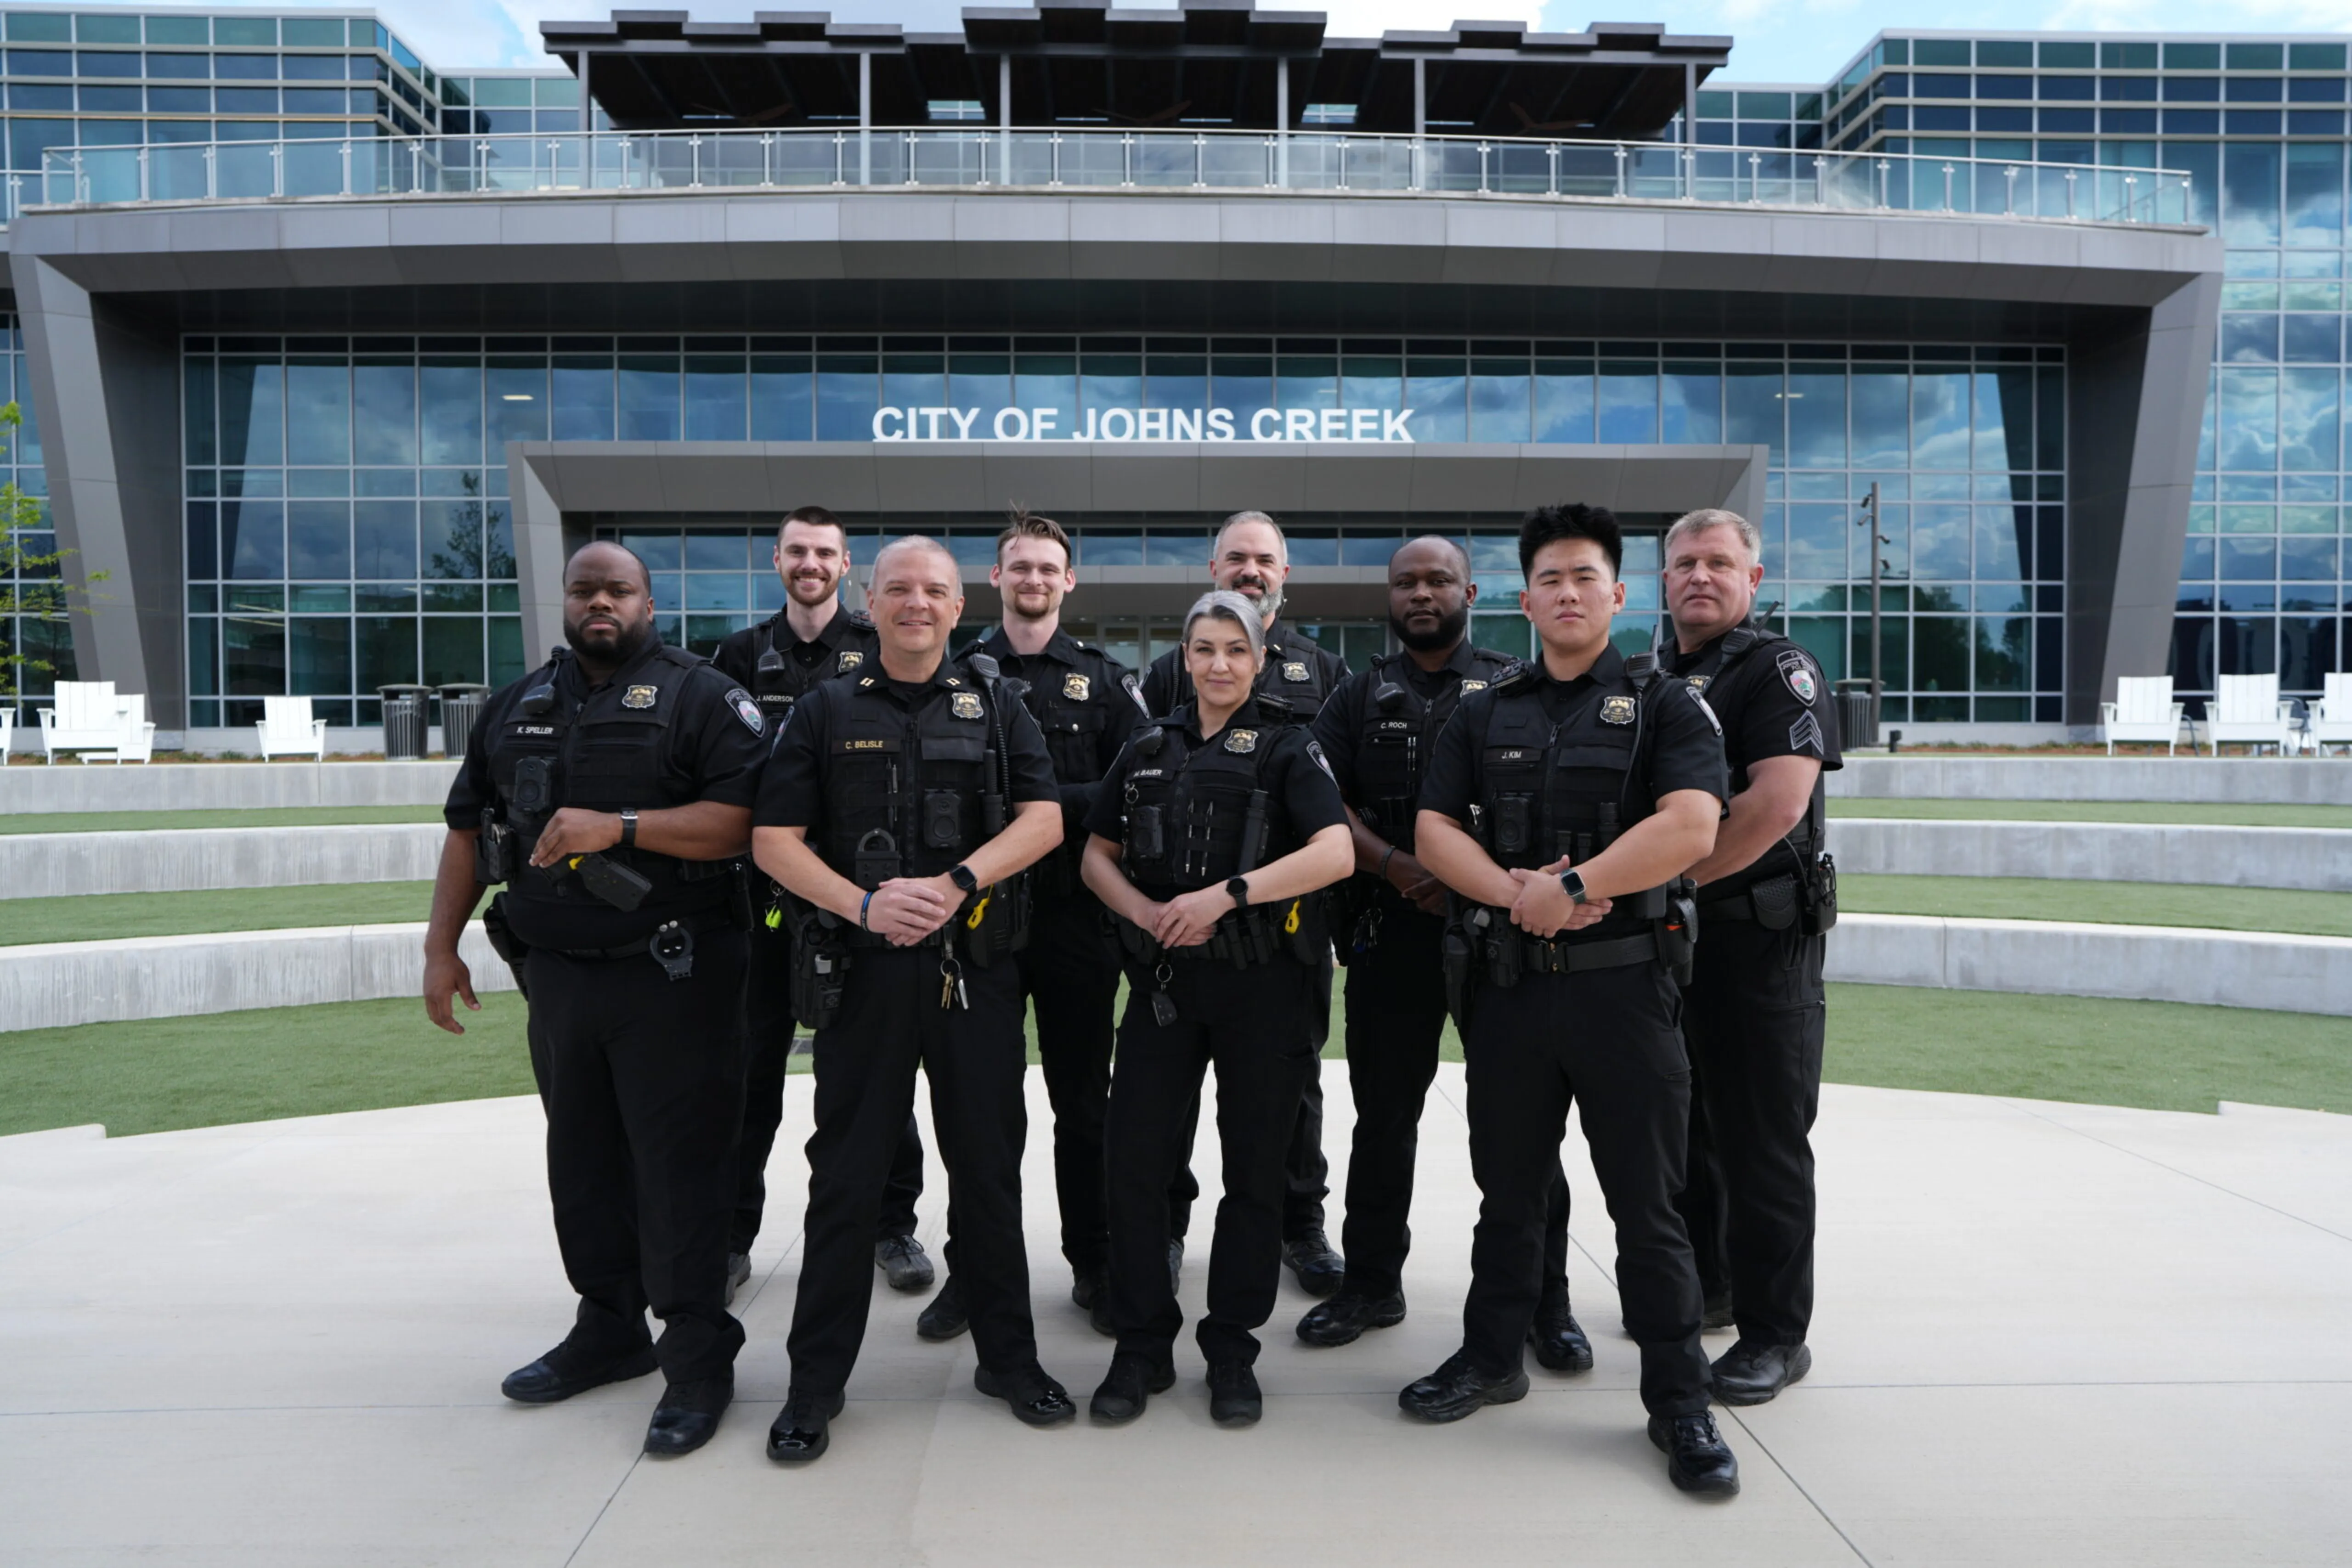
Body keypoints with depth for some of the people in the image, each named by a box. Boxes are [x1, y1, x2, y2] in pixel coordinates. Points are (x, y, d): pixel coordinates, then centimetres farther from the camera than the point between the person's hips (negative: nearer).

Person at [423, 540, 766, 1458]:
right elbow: (469, 827, 18)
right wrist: (441, 946, 13)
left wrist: (621, 825, -22)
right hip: (556, 971, 6)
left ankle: (698, 1359, 9)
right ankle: (609, 1330, 32)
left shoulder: (700, 698, -5)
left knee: (679, 1167, -3)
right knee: (582, 1159, 16)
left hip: (670, 976, -6)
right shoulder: (519, 707, 14)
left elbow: (746, 821, -16)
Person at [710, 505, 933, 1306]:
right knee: (754, 1065, 7)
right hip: (767, 887, 2)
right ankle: (732, 1233, 20)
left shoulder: (881, 652, 3)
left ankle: (893, 1226, 19)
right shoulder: (743, 655, 10)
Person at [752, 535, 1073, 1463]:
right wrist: (863, 905, -16)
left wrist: (955, 884, -17)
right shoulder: (825, 713, 7)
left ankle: (1009, 1359, 24)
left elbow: (1042, 819, -2)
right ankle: (816, 1381, 19)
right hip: (860, 970, -1)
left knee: (989, 1170, 9)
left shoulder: (996, 711, 10)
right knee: (845, 1178, 6)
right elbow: (774, 840, 0)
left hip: (977, 970, 1)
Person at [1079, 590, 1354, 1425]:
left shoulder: (1287, 750, -1)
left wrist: (1226, 894, -23)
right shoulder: (1148, 751, 10)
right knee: (1134, 1161, 1)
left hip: (1262, 982, -3)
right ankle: (1142, 1347, 17)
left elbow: (1335, 853, -16)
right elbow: (1096, 856, 13)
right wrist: (1150, 913, -7)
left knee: (1254, 1170, 6)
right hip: (1164, 980, 3)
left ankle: (1232, 1350, 22)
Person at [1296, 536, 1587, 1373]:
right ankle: (1371, 1284, 23)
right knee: (1383, 1114, 10)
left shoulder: (1514, 687, 7)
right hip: (1390, 927, 2)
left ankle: (1544, 1297, 14)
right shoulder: (1362, 694, 12)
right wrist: (1395, 866, -13)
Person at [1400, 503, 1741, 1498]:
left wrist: (1572, 887, -19)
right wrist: (1515, 891, -15)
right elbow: (1433, 833, 2)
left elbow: (1689, 827, -16)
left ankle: (1679, 1400, 17)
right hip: (1508, 982, 4)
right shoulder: (1484, 716, 11)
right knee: (1508, 1187, 15)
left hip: (1623, 980, -3)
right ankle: (1492, 1357, 31)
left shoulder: (1667, 707, 0)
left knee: (1647, 1203, 4)